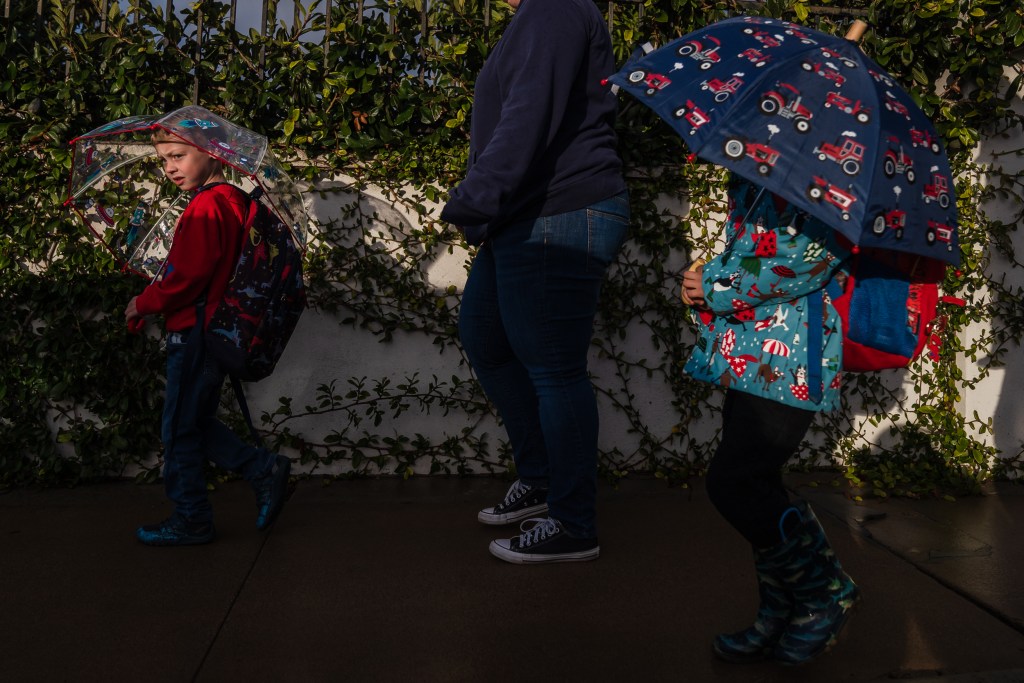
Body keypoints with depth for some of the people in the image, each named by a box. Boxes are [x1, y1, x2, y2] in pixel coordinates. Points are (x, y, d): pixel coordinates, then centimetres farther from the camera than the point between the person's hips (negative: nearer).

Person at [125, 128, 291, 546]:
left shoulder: (205, 206, -17)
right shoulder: (233, 199, 11)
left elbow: (188, 276, -22)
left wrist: (144, 304, -6)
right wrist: (154, 301, 17)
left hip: (196, 334, -9)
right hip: (214, 328, 9)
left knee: (180, 429, 4)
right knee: (193, 423, 20)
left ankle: (191, 519, 18)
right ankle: (264, 469, 18)